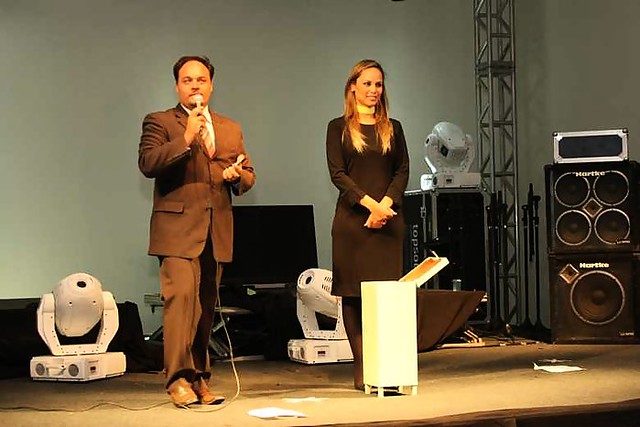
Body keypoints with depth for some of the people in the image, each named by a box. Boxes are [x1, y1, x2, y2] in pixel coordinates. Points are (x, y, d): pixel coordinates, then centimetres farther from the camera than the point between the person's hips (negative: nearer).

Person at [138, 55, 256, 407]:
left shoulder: (231, 129, 21)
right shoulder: (159, 122, 6)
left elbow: (248, 175, 22)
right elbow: (148, 164, -10)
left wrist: (238, 175, -2)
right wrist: (186, 139, -19)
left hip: (216, 231, 5)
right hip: (178, 228, -5)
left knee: (206, 306, 8)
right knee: (180, 297, -18)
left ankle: (200, 379, 15)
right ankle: (179, 379, -15)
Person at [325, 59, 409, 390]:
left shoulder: (393, 128, 14)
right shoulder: (339, 127, 6)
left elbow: (402, 171, 8)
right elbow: (337, 174, -2)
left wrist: (385, 205, -9)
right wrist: (369, 203, -14)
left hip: (389, 217, 2)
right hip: (352, 218, -2)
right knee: (353, 293, -3)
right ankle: (361, 368, 1)